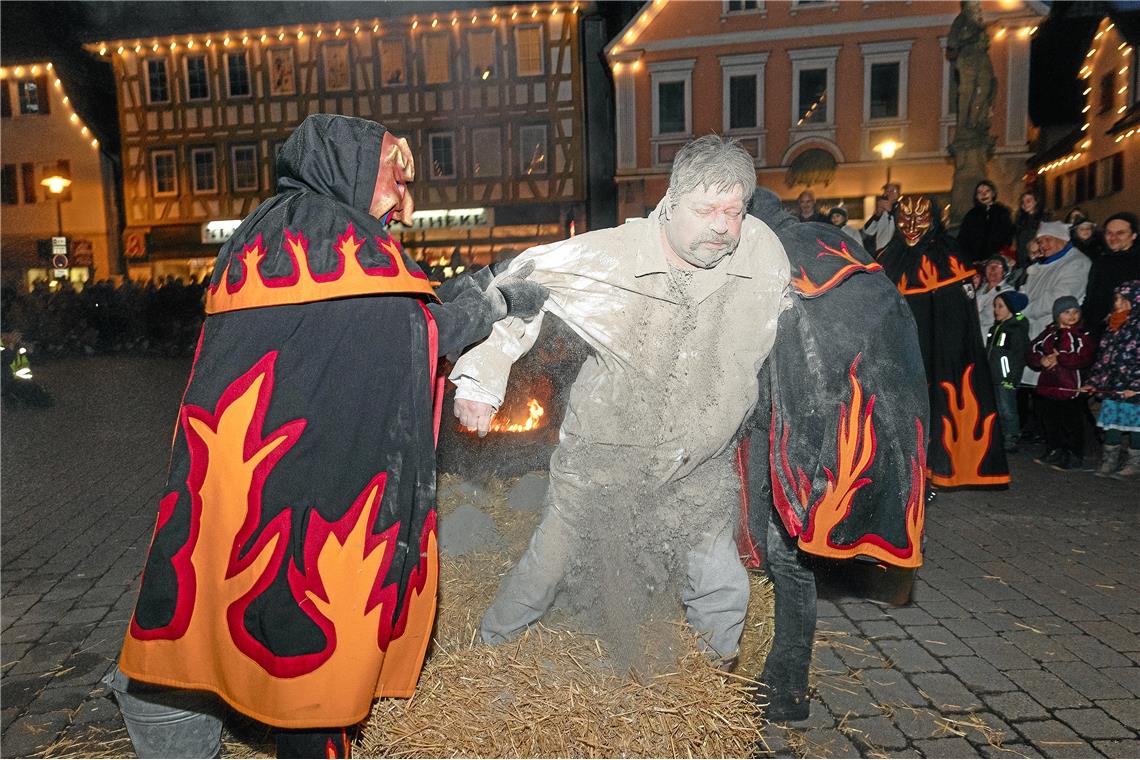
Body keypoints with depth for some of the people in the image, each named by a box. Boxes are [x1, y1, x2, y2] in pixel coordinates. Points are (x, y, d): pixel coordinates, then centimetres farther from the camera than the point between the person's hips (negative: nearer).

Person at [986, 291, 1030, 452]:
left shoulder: (1017, 330, -9)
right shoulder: (995, 328, 15)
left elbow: (1018, 356, -13)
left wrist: (1012, 378, -17)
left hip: (1007, 378, -8)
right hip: (992, 377, 8)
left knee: (1007, 409, -4)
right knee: (997, 409, 12)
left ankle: (1011, 440, 3)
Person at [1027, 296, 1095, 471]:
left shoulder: (1082, 335, -2)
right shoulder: (1050, 332, 12)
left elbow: (1084, 358, -16)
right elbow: (1032, 351, 6)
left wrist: (1059, 358, -19)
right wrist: (1042, 360, -13)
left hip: (1069, 387, -5)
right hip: (1047, 385, 5)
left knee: (1071, 424, 0)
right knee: (1049, 422, 15)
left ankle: (1073, 458, 11)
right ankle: (1053, 452, 30)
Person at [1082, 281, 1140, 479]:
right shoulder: (1113, 325, 13)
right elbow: (1103, 356, 16)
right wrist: (1093, 382, 14)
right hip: (1112, 386, 6)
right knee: (1111, 426, 9)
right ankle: (1109, 462, 17)